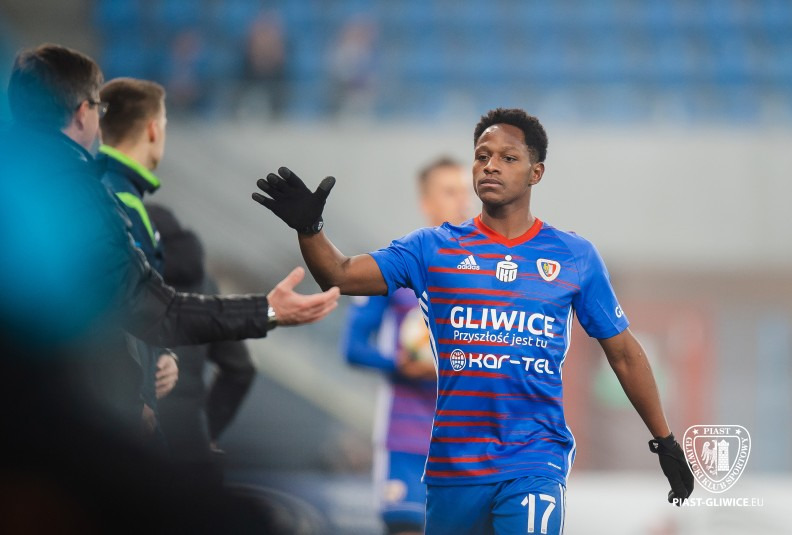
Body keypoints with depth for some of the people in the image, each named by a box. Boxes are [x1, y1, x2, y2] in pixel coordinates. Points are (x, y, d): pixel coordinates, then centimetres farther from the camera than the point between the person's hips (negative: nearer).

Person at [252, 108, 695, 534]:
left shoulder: (575, 256, 4)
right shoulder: (434, 248, 5)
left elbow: (623, 353, 12)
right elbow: (341, 275, -5)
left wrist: (666, 443, 13)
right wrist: (309, 227, -25)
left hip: (535, 467, -2)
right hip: (451, 467, 2)